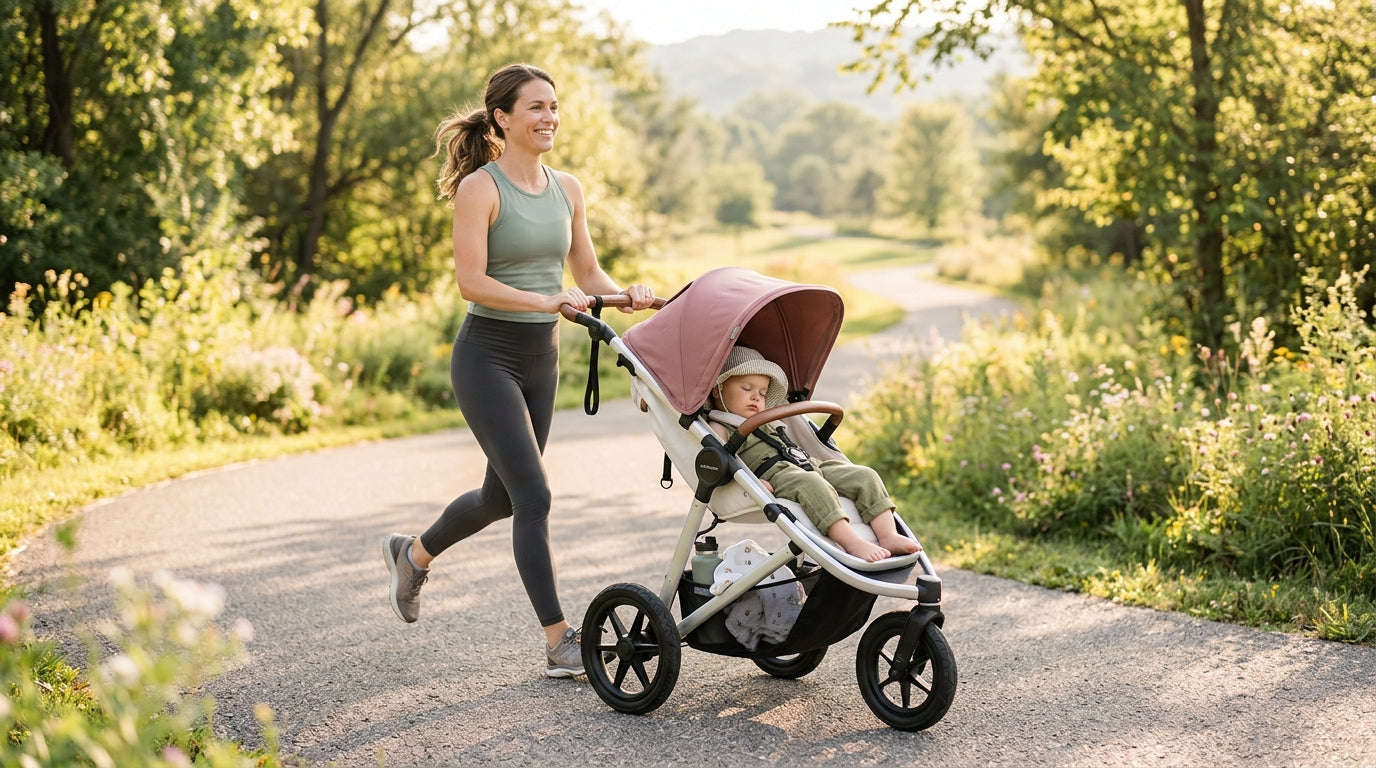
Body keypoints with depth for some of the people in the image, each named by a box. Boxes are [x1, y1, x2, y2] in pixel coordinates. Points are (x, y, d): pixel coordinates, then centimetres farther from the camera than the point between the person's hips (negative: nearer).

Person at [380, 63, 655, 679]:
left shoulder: (566, 188, 7)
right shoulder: (480, 188, -12)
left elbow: (587, 272, 13)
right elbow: (471, 282, -20)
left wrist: (624, 295, -8)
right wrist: (548, 300, -32)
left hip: (540, 358, 7)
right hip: (487, 356, -7)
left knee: (502, 497, 17)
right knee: (534, 496, -12)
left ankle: (413, 553, 45)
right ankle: (560, 644, -5)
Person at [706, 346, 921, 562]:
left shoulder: (767, 425, 37)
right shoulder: (720, 428, 7)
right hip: (775, 475, -9)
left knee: (864, 475, -6)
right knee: (811, 484, -39)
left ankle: (888, 535, -16)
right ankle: (852, 543, -46)